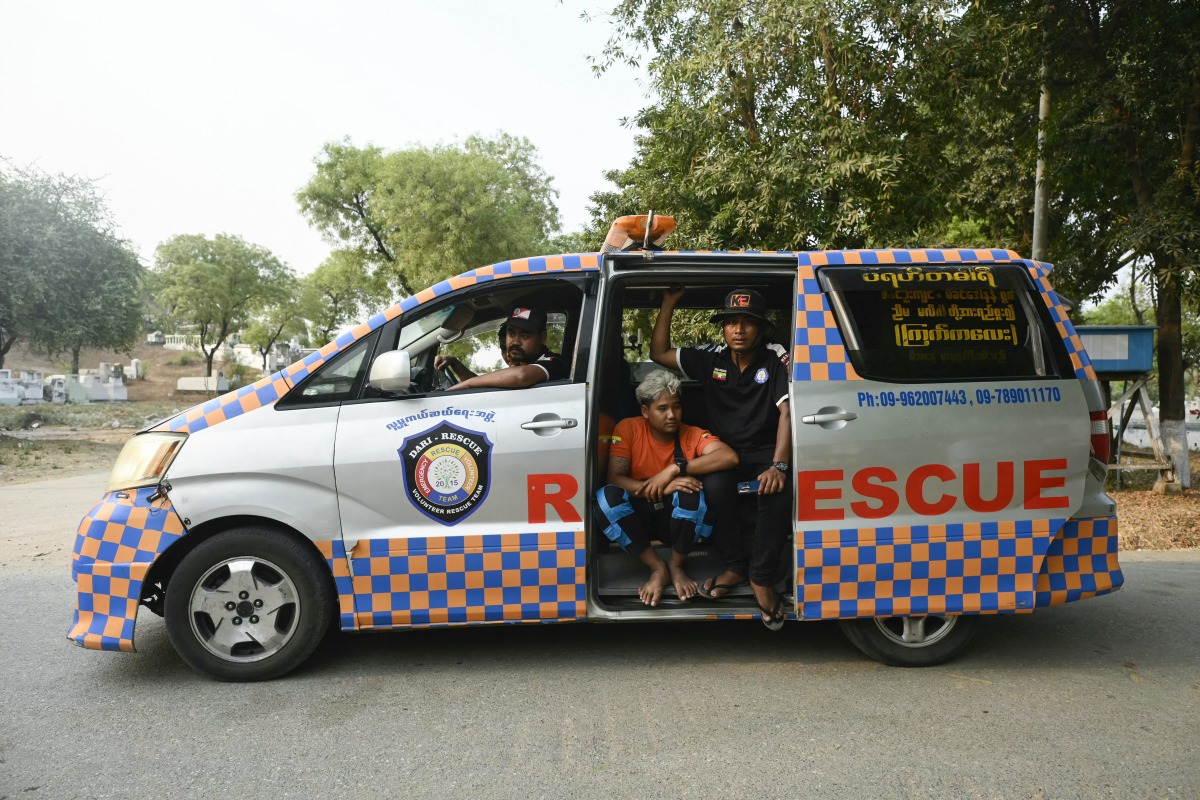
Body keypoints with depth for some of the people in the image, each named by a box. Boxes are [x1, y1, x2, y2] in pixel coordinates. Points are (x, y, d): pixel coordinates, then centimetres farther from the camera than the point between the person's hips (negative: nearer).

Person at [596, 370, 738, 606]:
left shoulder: (692, 435, -12)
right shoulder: (628, 429, -12)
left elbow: (730, 457, -31)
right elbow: (615, 478, -21)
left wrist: (675, 469, -36)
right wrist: (663, 487, -35)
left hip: (681, 516, 0)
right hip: (640, 513, 1)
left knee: (691, 494, -35)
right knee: (606, 497, -31)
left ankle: (676, 566, -8)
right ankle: (658, 568, -16)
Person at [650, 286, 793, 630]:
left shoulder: (776, 361, -4)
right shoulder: (712, 361, 7)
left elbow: (787, 412, -16)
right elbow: (659, 353, 12)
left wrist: (778, 465, -30)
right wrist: (669, 305, 7)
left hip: (766, 454, -2)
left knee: (778, 493, -36)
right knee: (714, 489, -32)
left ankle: (762, 577, -18)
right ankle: (737, 565, -10)